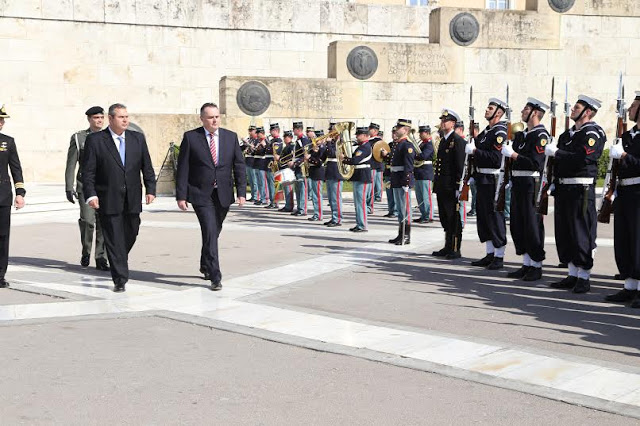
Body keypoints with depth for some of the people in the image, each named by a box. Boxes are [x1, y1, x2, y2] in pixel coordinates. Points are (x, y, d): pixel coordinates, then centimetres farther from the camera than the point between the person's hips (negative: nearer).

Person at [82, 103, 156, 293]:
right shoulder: (95, 140, -3)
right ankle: (120, 279, 1)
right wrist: (91, 195, -14)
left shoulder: (138, 138, 8)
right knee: (114, 239, -3)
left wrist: (150, 189, 0)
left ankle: (120, 260, 43)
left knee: (130, 234, 13)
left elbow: (147, 166, 10)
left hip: (132, 199, 4)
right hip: (108, 200, -4)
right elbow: (88, 171, -5)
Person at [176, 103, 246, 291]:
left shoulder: (231, 137, 6)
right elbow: (182, 168, -2)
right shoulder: (190, 137, -2)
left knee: (214, 233, 14)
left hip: (223, 194, 4)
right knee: (210, 233, -13)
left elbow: (239, 166, 6)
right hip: (201, 194, -3)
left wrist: (241, 191, -3)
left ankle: (205, 266, 36)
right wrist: (181, 195, -7)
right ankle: (215, 276, -11)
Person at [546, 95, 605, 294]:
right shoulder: (568, 134, 18)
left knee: (582, 233, -5)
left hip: (581, 189, -9)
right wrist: (555, 183, 14)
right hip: (563, 188, 9)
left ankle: (584, 278, 3)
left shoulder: (593, 132, -7)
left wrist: (556, 152, -16)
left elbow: (583, 157, -22)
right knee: (564, 232, 11)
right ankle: (573, 275, 20)